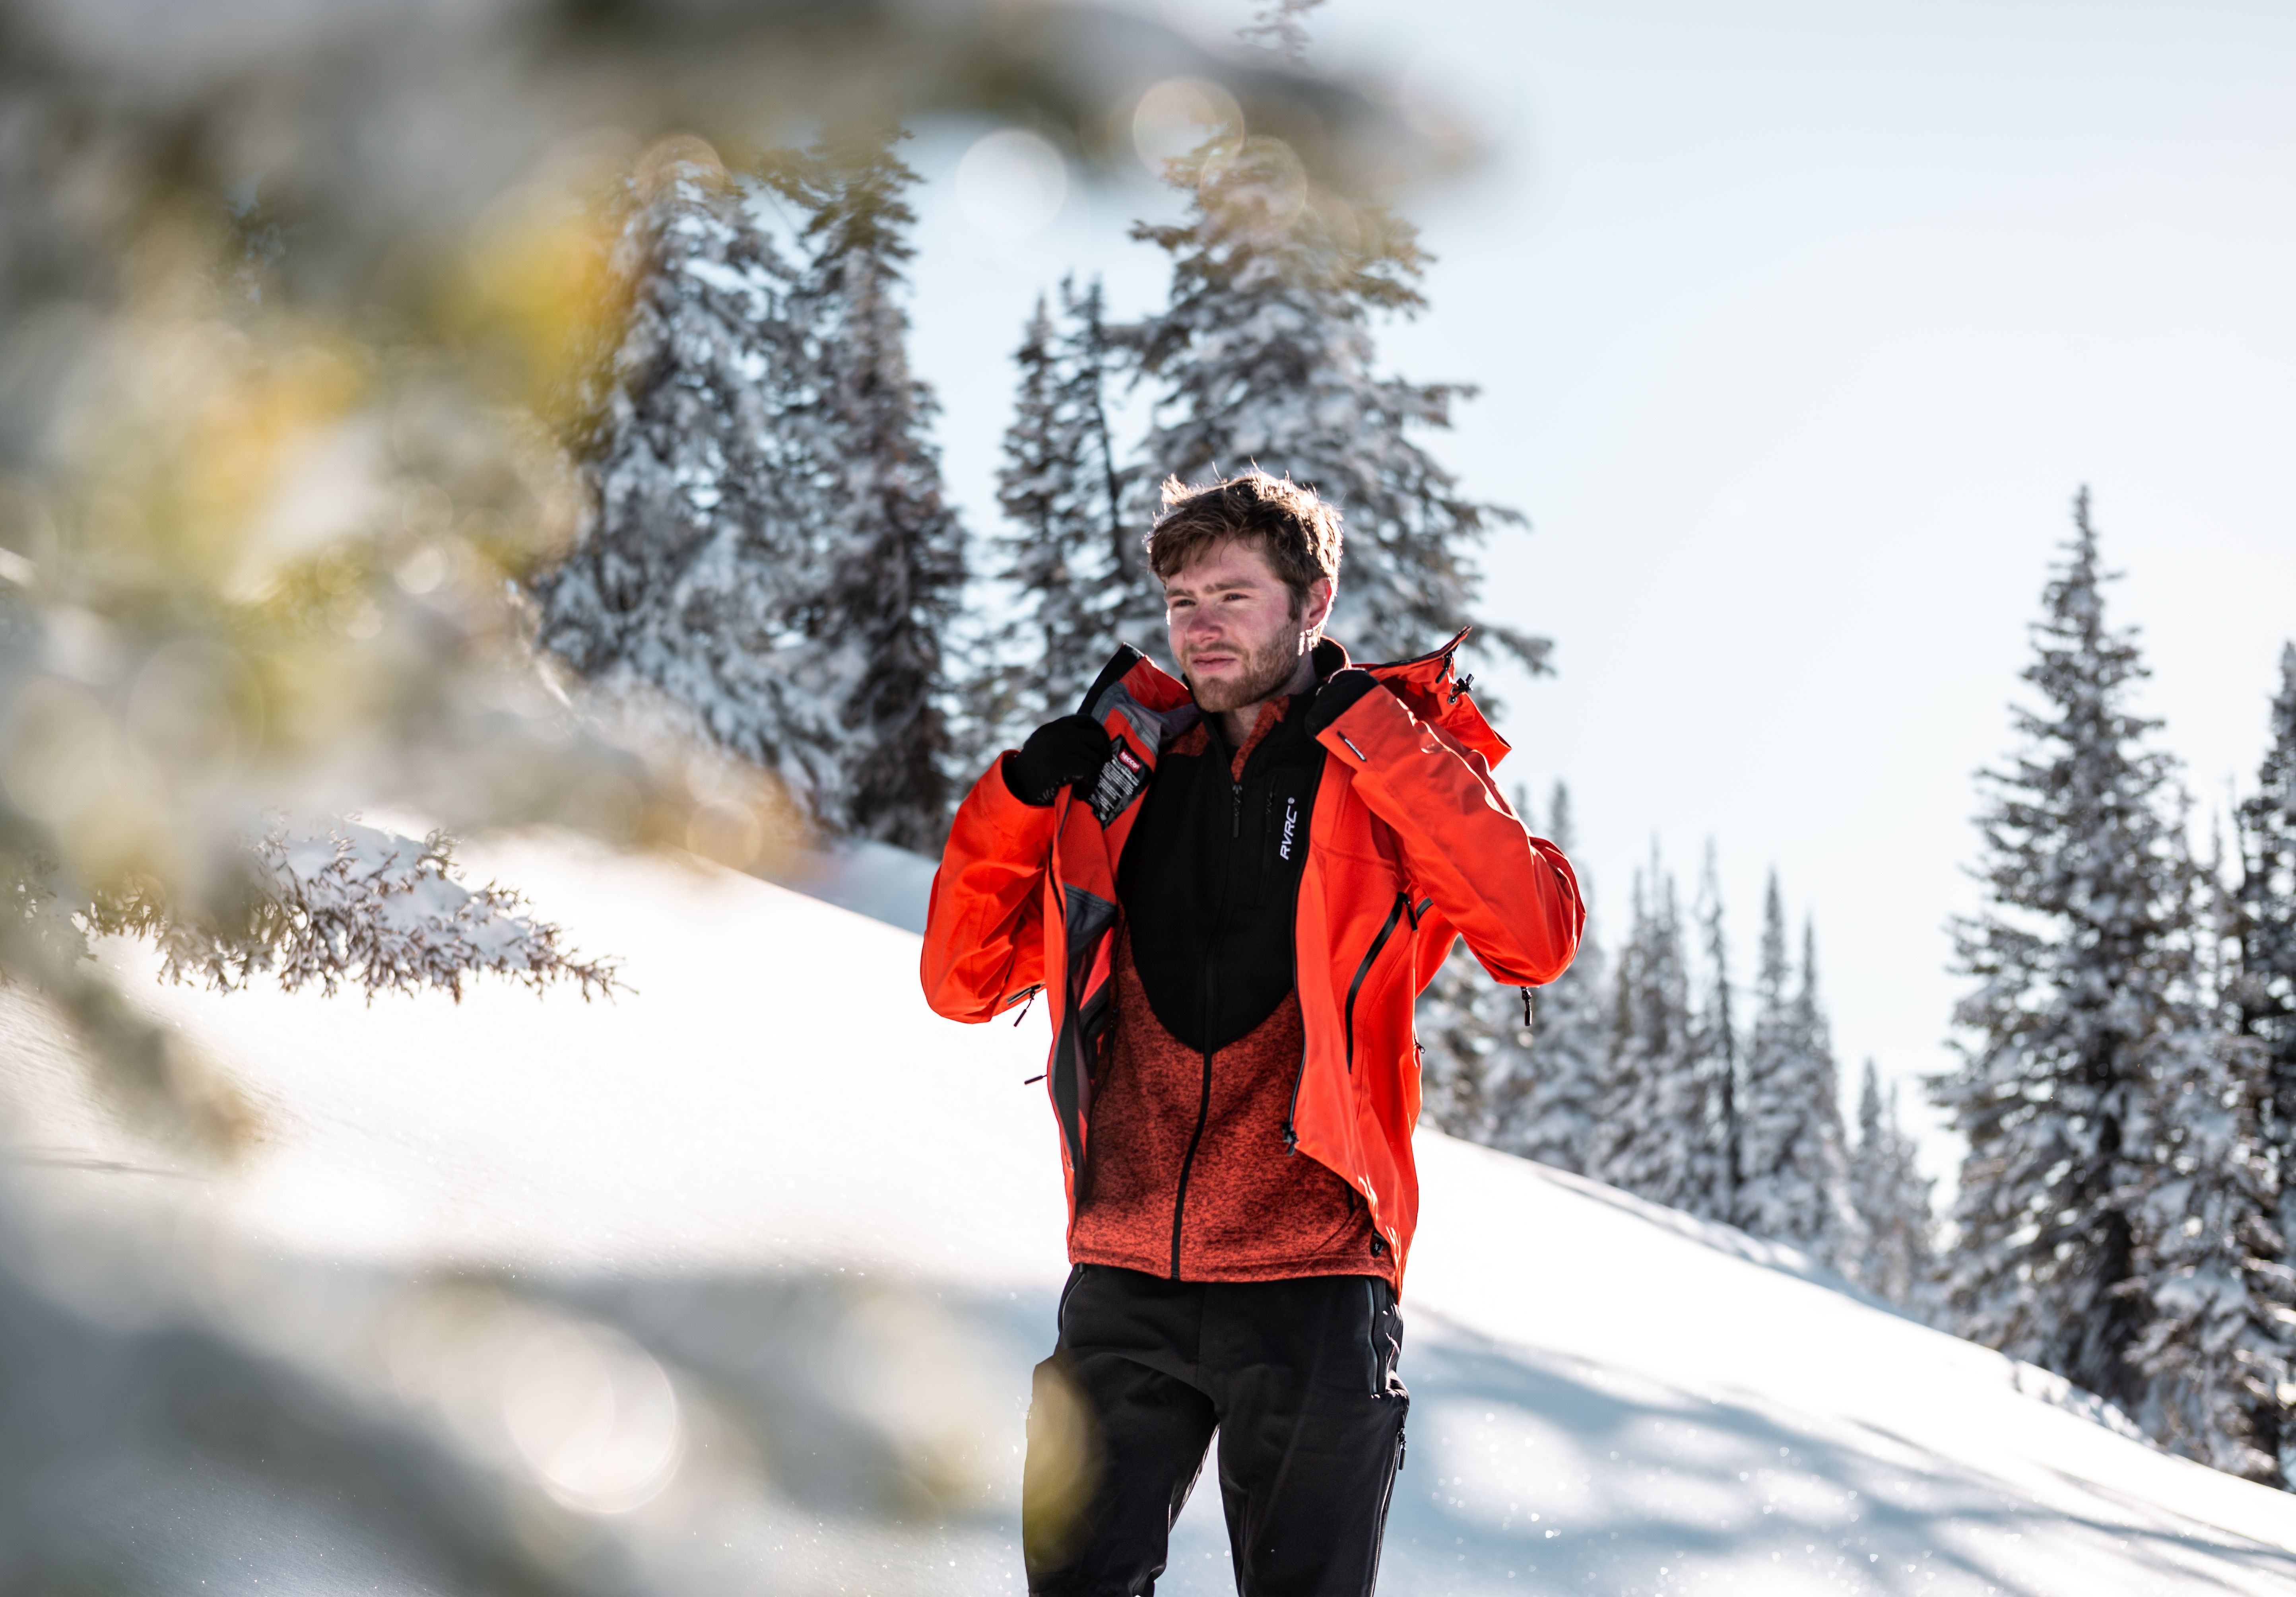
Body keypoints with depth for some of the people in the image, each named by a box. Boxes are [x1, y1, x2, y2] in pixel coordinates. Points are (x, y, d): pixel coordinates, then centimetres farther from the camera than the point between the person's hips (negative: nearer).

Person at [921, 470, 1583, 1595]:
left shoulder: (1397, 776, 4)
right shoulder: (1121, 776, 13)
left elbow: (1536, 938, -14)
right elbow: (964, 981, 16)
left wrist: (1374, 738, -13)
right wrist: (1021, 797, 1)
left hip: (1312, 1280, -3)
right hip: (1125, 1279, 3)